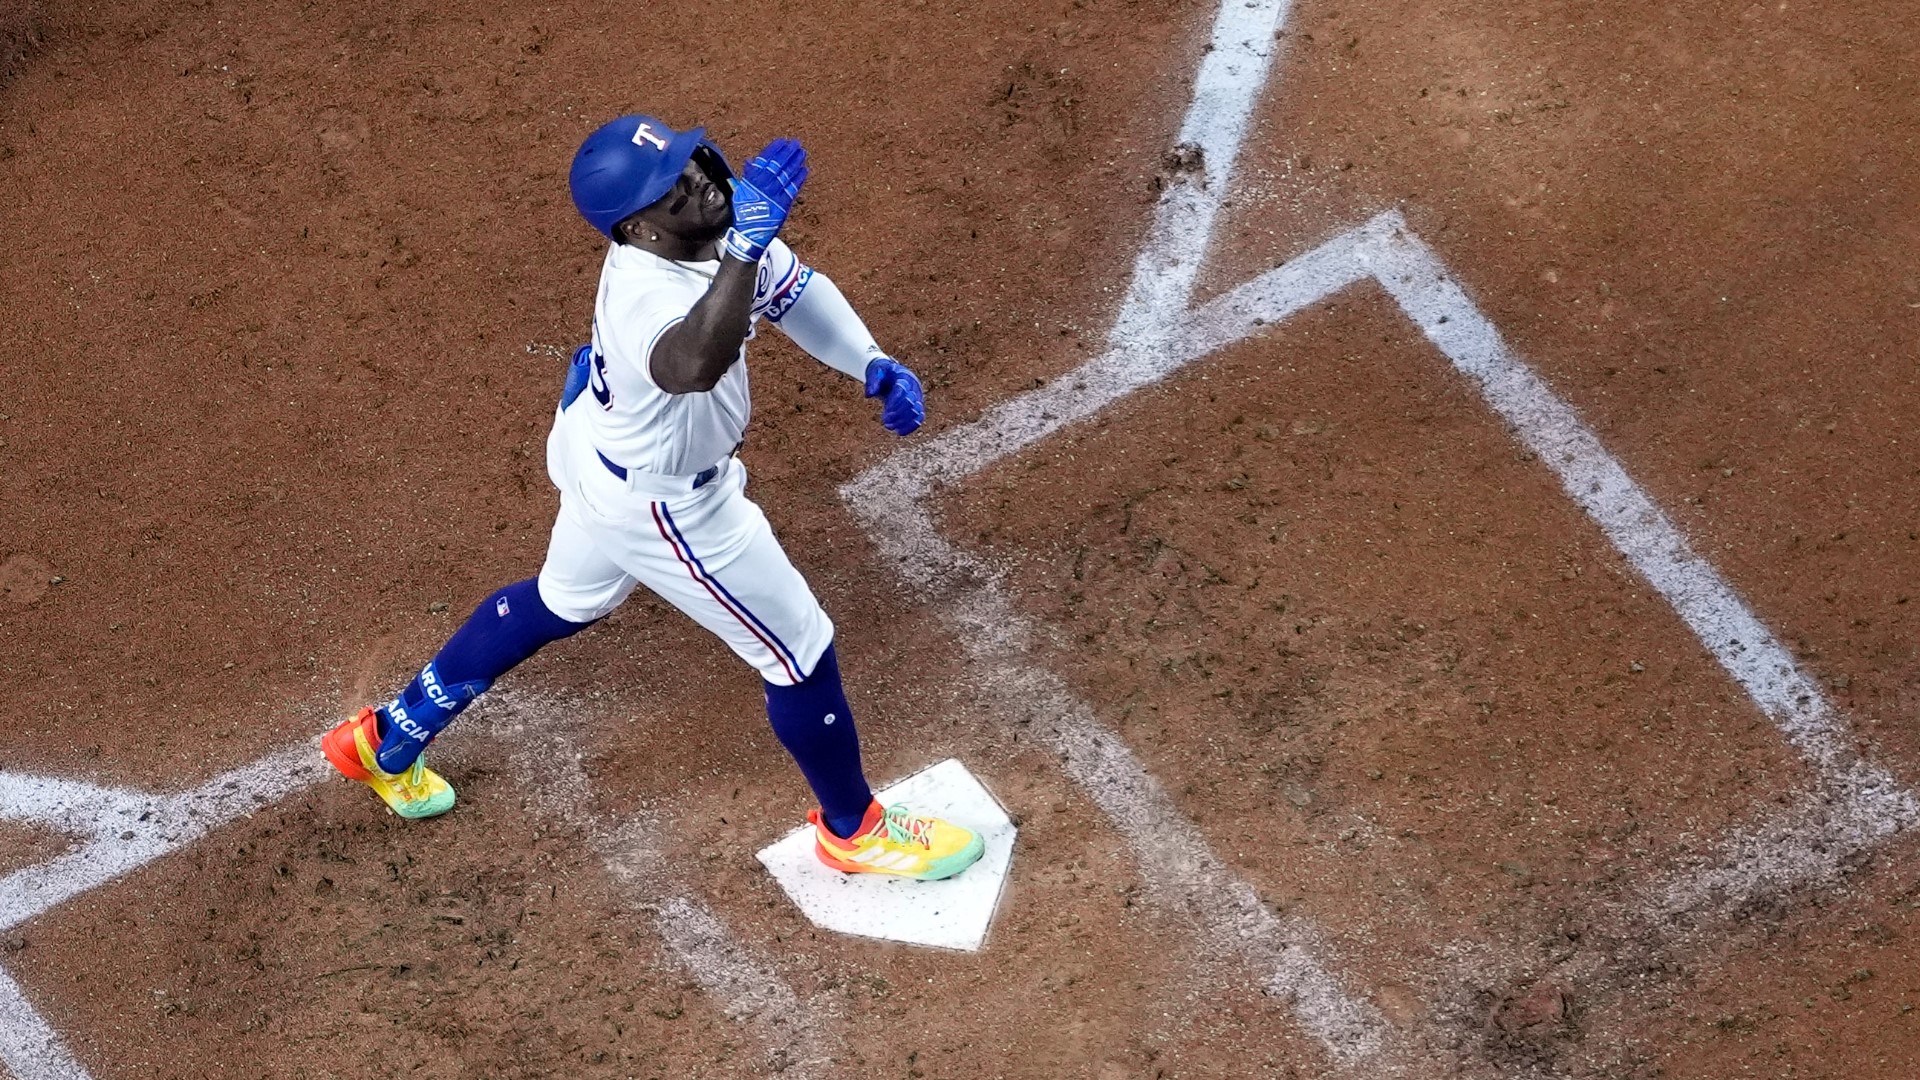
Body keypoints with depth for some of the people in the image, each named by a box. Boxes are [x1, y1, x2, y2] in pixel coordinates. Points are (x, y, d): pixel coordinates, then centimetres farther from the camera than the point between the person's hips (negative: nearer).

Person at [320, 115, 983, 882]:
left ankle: (388, 741, 47)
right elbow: (695, 364, -66)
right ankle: (852, 830, 34)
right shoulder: (648, 295, -42)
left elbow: (790, 285, 1)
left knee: (563, 602, 33)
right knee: (800, 651, 8)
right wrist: (747, 239, -68)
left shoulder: (706, 232, -16)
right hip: (660, 504, -9)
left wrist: (875, 367, -10)